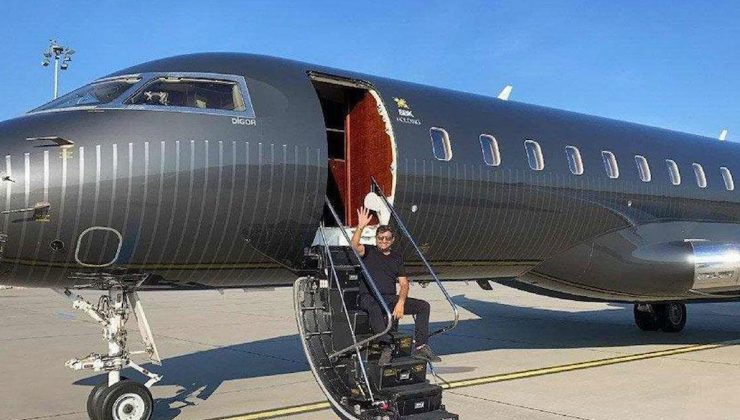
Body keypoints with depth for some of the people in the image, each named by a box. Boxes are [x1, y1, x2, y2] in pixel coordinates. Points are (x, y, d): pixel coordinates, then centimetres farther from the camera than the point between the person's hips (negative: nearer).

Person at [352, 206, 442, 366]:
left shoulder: (396, 257, 17)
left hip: (391, 299, 5)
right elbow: (355, 245, -18)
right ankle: (387, 347, -43)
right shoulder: (368, 252, 7)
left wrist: (400, 303, -8)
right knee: (375, 309, -41)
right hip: (369, 298, -5)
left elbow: (404, 283, 10)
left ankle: (420, 347, -11)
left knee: (423, 306, -10)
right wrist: (361, 227, -33)